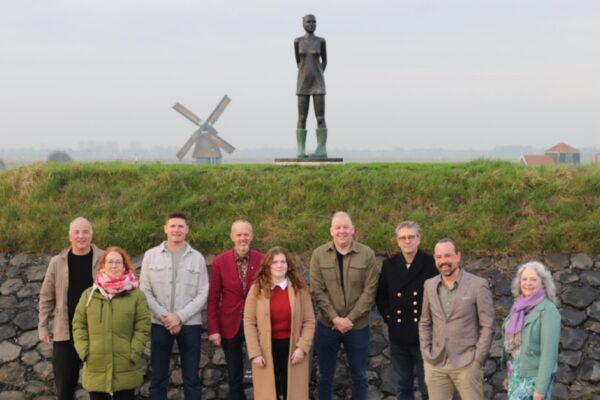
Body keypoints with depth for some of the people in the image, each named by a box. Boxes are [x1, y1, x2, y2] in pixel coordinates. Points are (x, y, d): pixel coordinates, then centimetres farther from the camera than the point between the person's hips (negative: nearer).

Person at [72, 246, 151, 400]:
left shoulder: (136, 295, 1)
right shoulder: (89, 294, 8)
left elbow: (142, 328, -2)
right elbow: (78, 324, 7)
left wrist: (133, 354, -11)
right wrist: (84, 351, -4)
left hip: (126, 369, -2)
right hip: (95, 369, 2)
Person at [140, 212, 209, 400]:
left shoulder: (197, 257, 3)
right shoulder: (151, 255, 3)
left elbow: (202, 294, -1)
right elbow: (145, 291, 0)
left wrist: (180, 316, -12)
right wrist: (164, 316, -11)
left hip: (190, 324, 0)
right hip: (159, 324, 0)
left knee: (191, 377, 4)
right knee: (158, 377, 4)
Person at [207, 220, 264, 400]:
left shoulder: (262, 260, -4)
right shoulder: (220, 261, -4)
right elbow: (213, 298, -2)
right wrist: (213, 330, -6)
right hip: (230, 326, 0)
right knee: (234, 378, 10)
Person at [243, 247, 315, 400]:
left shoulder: (299, 288, 1)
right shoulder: (257, 289, -2)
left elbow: (309, 321, 1)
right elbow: (249, 323, -3)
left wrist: (302, 347, -11)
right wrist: (255, 353, -10)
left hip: (292, 348, 1)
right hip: (266, 349, -1)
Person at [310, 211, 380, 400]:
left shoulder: (367, 254, -4)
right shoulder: (319, 254, -2)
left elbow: (369, 291, -7)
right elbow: (317, 291, -5)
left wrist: (350, 319, -13)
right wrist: (335, 318, -14)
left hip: (358, 326, 0)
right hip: (327, 325, 1)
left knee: (359, 376, 10)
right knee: (325, 375, 10)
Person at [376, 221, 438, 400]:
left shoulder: (431, 263, -7)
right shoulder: (389, 265, 5)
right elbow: (380, 295, 14)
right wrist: (388, 316, 4)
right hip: (398, 337, 4)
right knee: (403, 386, 15)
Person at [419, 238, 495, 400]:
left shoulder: (478, 285, -5)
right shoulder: (430, 285, 8)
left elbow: (487, 326, -5)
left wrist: (477, 359, -9)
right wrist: (426, 354, 6)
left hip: (467, 364, -4)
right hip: (435, 364, 4)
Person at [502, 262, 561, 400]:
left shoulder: (547, 310, -12)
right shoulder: (520, 307, 8)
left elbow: (549, 351, -17)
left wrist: (541, 389, -21)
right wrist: (510, 376, 18)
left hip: (533, 379, -7)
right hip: (516, 377, 7)